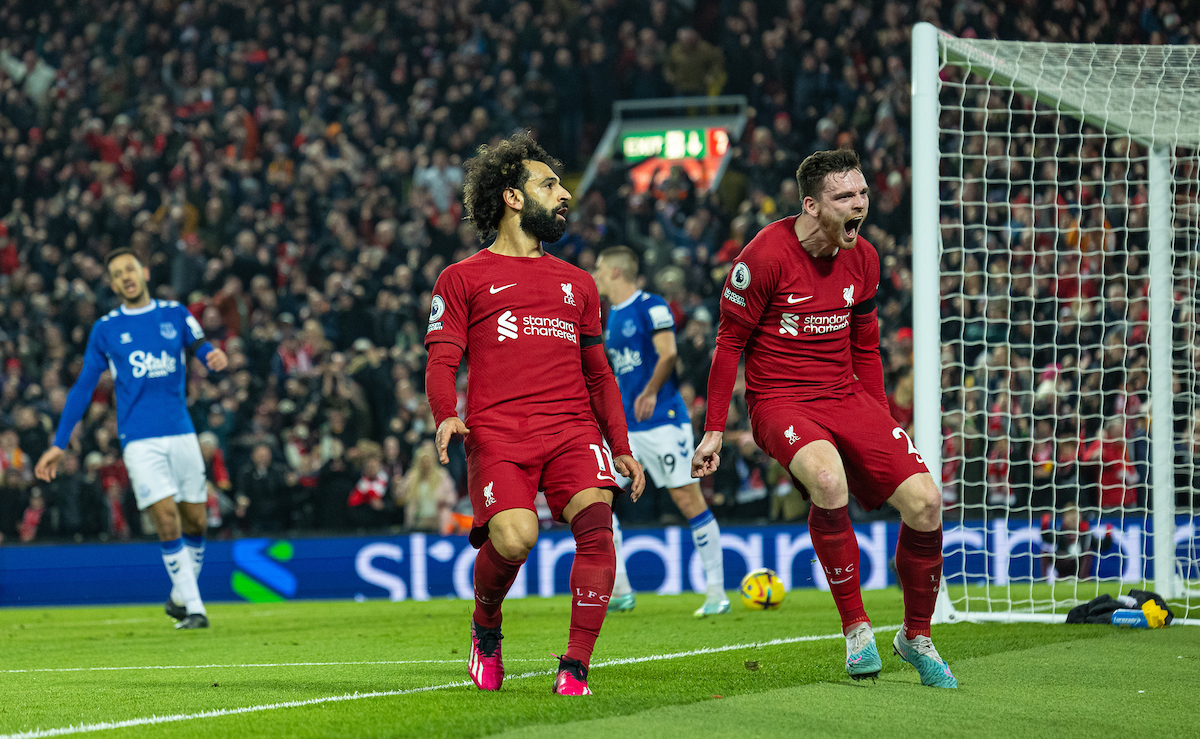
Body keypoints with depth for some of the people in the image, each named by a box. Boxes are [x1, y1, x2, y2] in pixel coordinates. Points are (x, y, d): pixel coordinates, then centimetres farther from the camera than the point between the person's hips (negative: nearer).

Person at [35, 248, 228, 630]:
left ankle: (180, 598, 24)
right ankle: (194, 609, -10)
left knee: (195, 520, 4)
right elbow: (83, 388, 10)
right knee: (167, 518, -14)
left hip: (181, 433, 2)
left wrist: (215, 356, -26)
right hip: (140, 438, -2)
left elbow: (202, 349, 0)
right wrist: (59, 445, 7)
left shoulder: (175, 314, 10)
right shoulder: (105, 329, 7)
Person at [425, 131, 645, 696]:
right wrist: (445, 417, -14)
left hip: (573, 429, 4)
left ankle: (575, 669, -21)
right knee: (513, 537, -28)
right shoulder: (464, 279, 14)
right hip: (496, 434, -4)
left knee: (596, 519, -24)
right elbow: (441, 363, 6)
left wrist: (621, 447, 17)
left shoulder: (577, 283, 27)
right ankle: (486, 627, 5)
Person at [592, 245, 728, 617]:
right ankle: (619, 590, 0)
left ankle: (717, 592, -1)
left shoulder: (651, 306, -8)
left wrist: (651, 392, -28)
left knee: (689, 499, -6)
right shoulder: (612, 316, 17)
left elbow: (668, 353, -18)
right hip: (624, 425, 8)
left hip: (663, 419, -8)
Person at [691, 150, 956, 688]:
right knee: (828, 479, -37)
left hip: (846, 397, 6)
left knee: (924, 501, -11)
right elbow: (729, 342, -5)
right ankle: (856, 629, -22)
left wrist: (882, 432, 17)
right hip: (779, 400, -6)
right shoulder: (767, 256, -13)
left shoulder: (862, 259, 5)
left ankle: (916, 636, 11)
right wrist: (713, 431, -6)